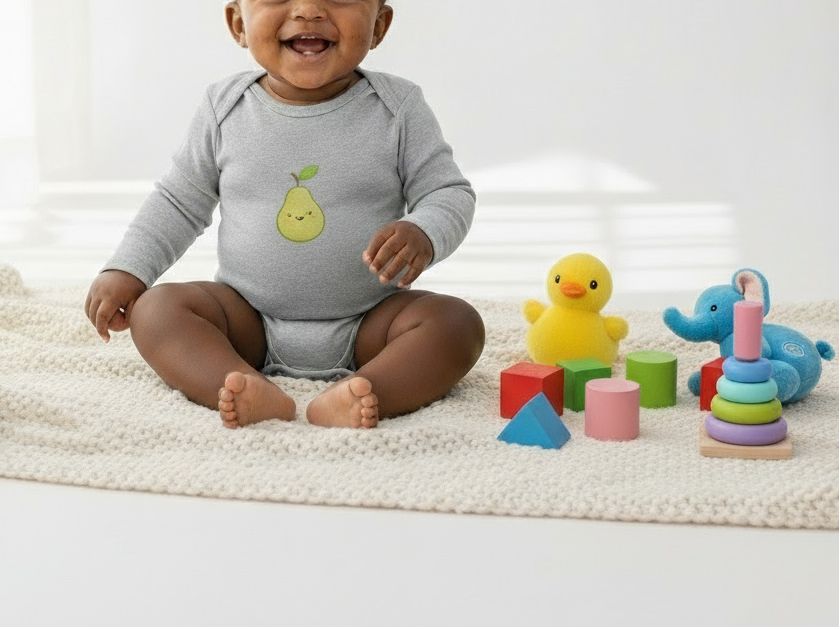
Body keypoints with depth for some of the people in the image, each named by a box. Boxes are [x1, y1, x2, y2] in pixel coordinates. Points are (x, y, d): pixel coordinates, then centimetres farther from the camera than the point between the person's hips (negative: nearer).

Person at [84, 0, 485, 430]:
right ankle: (253, 394, -44)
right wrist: (126, 270, 1)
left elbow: (450, 193, -4)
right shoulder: (225, 109, 0)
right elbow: (178, 201, 10)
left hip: (364, 328, -1)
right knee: (154, 308, -20)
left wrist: (422, 234, -26)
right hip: (248, 318, 2)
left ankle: (355, 396, -47)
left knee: (457, 322, -25)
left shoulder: (398, 109, -5)